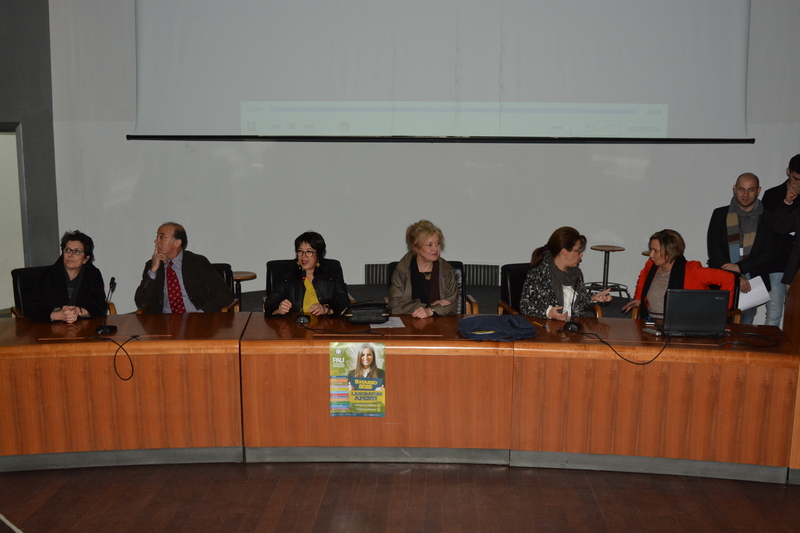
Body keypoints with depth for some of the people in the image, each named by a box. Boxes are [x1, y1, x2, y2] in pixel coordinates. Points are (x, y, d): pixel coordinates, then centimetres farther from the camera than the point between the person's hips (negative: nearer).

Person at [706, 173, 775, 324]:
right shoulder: (720, 214, 8)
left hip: (750, 287, 1)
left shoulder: (767, 219, 9)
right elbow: (713, 249, -1)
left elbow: (769, 254, 2)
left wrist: (739, 267, -11)